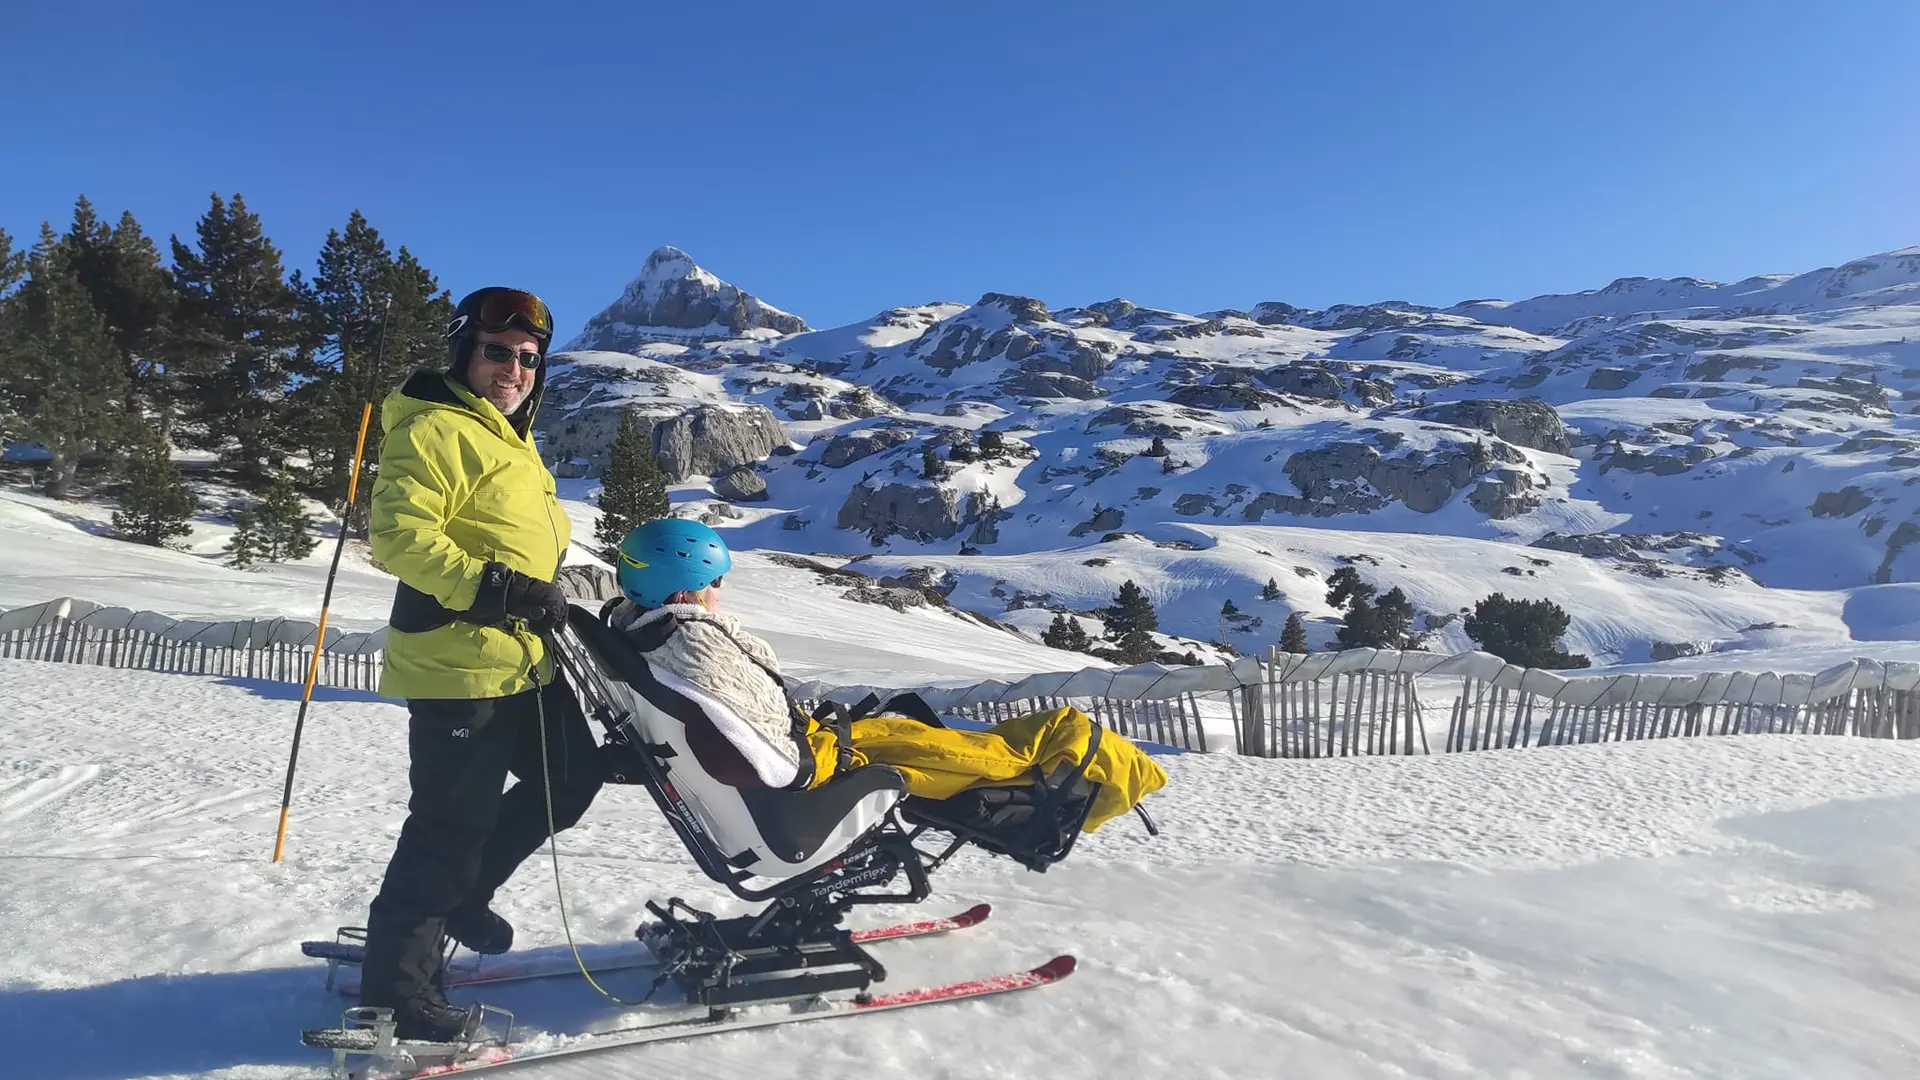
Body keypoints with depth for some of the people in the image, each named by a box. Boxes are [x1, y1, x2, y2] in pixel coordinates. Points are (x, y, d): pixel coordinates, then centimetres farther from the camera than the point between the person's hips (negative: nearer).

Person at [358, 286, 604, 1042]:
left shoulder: (510, 437, 17)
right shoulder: (436, 430, -13)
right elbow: (400, 533, -24)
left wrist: (540, 598, 22)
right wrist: (490, 588, -29)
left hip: (524, 662, 10)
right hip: (457, 666, -10)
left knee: (572, 779, 17)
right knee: (453, 822, -2)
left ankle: (461, 894, 33)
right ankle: (395, 985, 15)